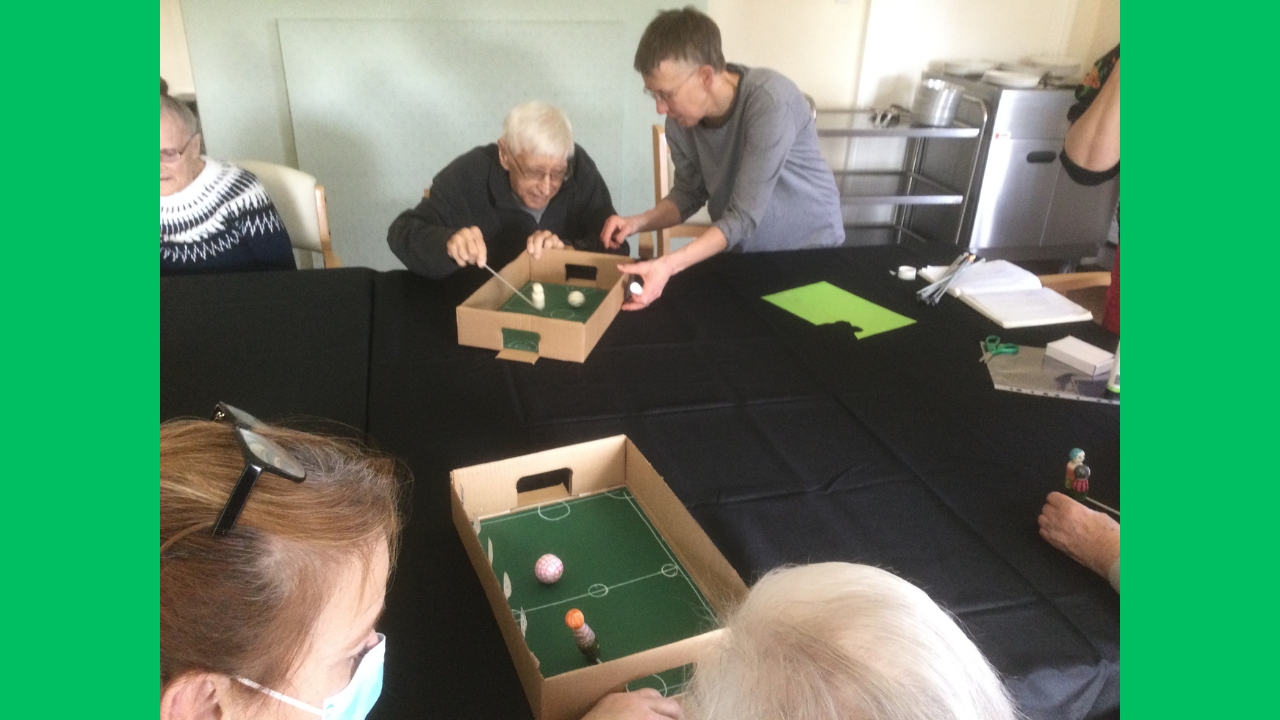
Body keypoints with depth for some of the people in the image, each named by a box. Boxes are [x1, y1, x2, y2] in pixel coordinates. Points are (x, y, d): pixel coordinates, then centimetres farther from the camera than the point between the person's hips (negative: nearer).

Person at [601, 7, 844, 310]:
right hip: (741, 252, 4)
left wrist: (668, 265, -41)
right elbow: (689, 193, 1)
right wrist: (637, 222, -18)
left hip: (809, 249, -4)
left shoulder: (770, 103, -30)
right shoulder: (680, 118, -13)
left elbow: (744, 217, -31)